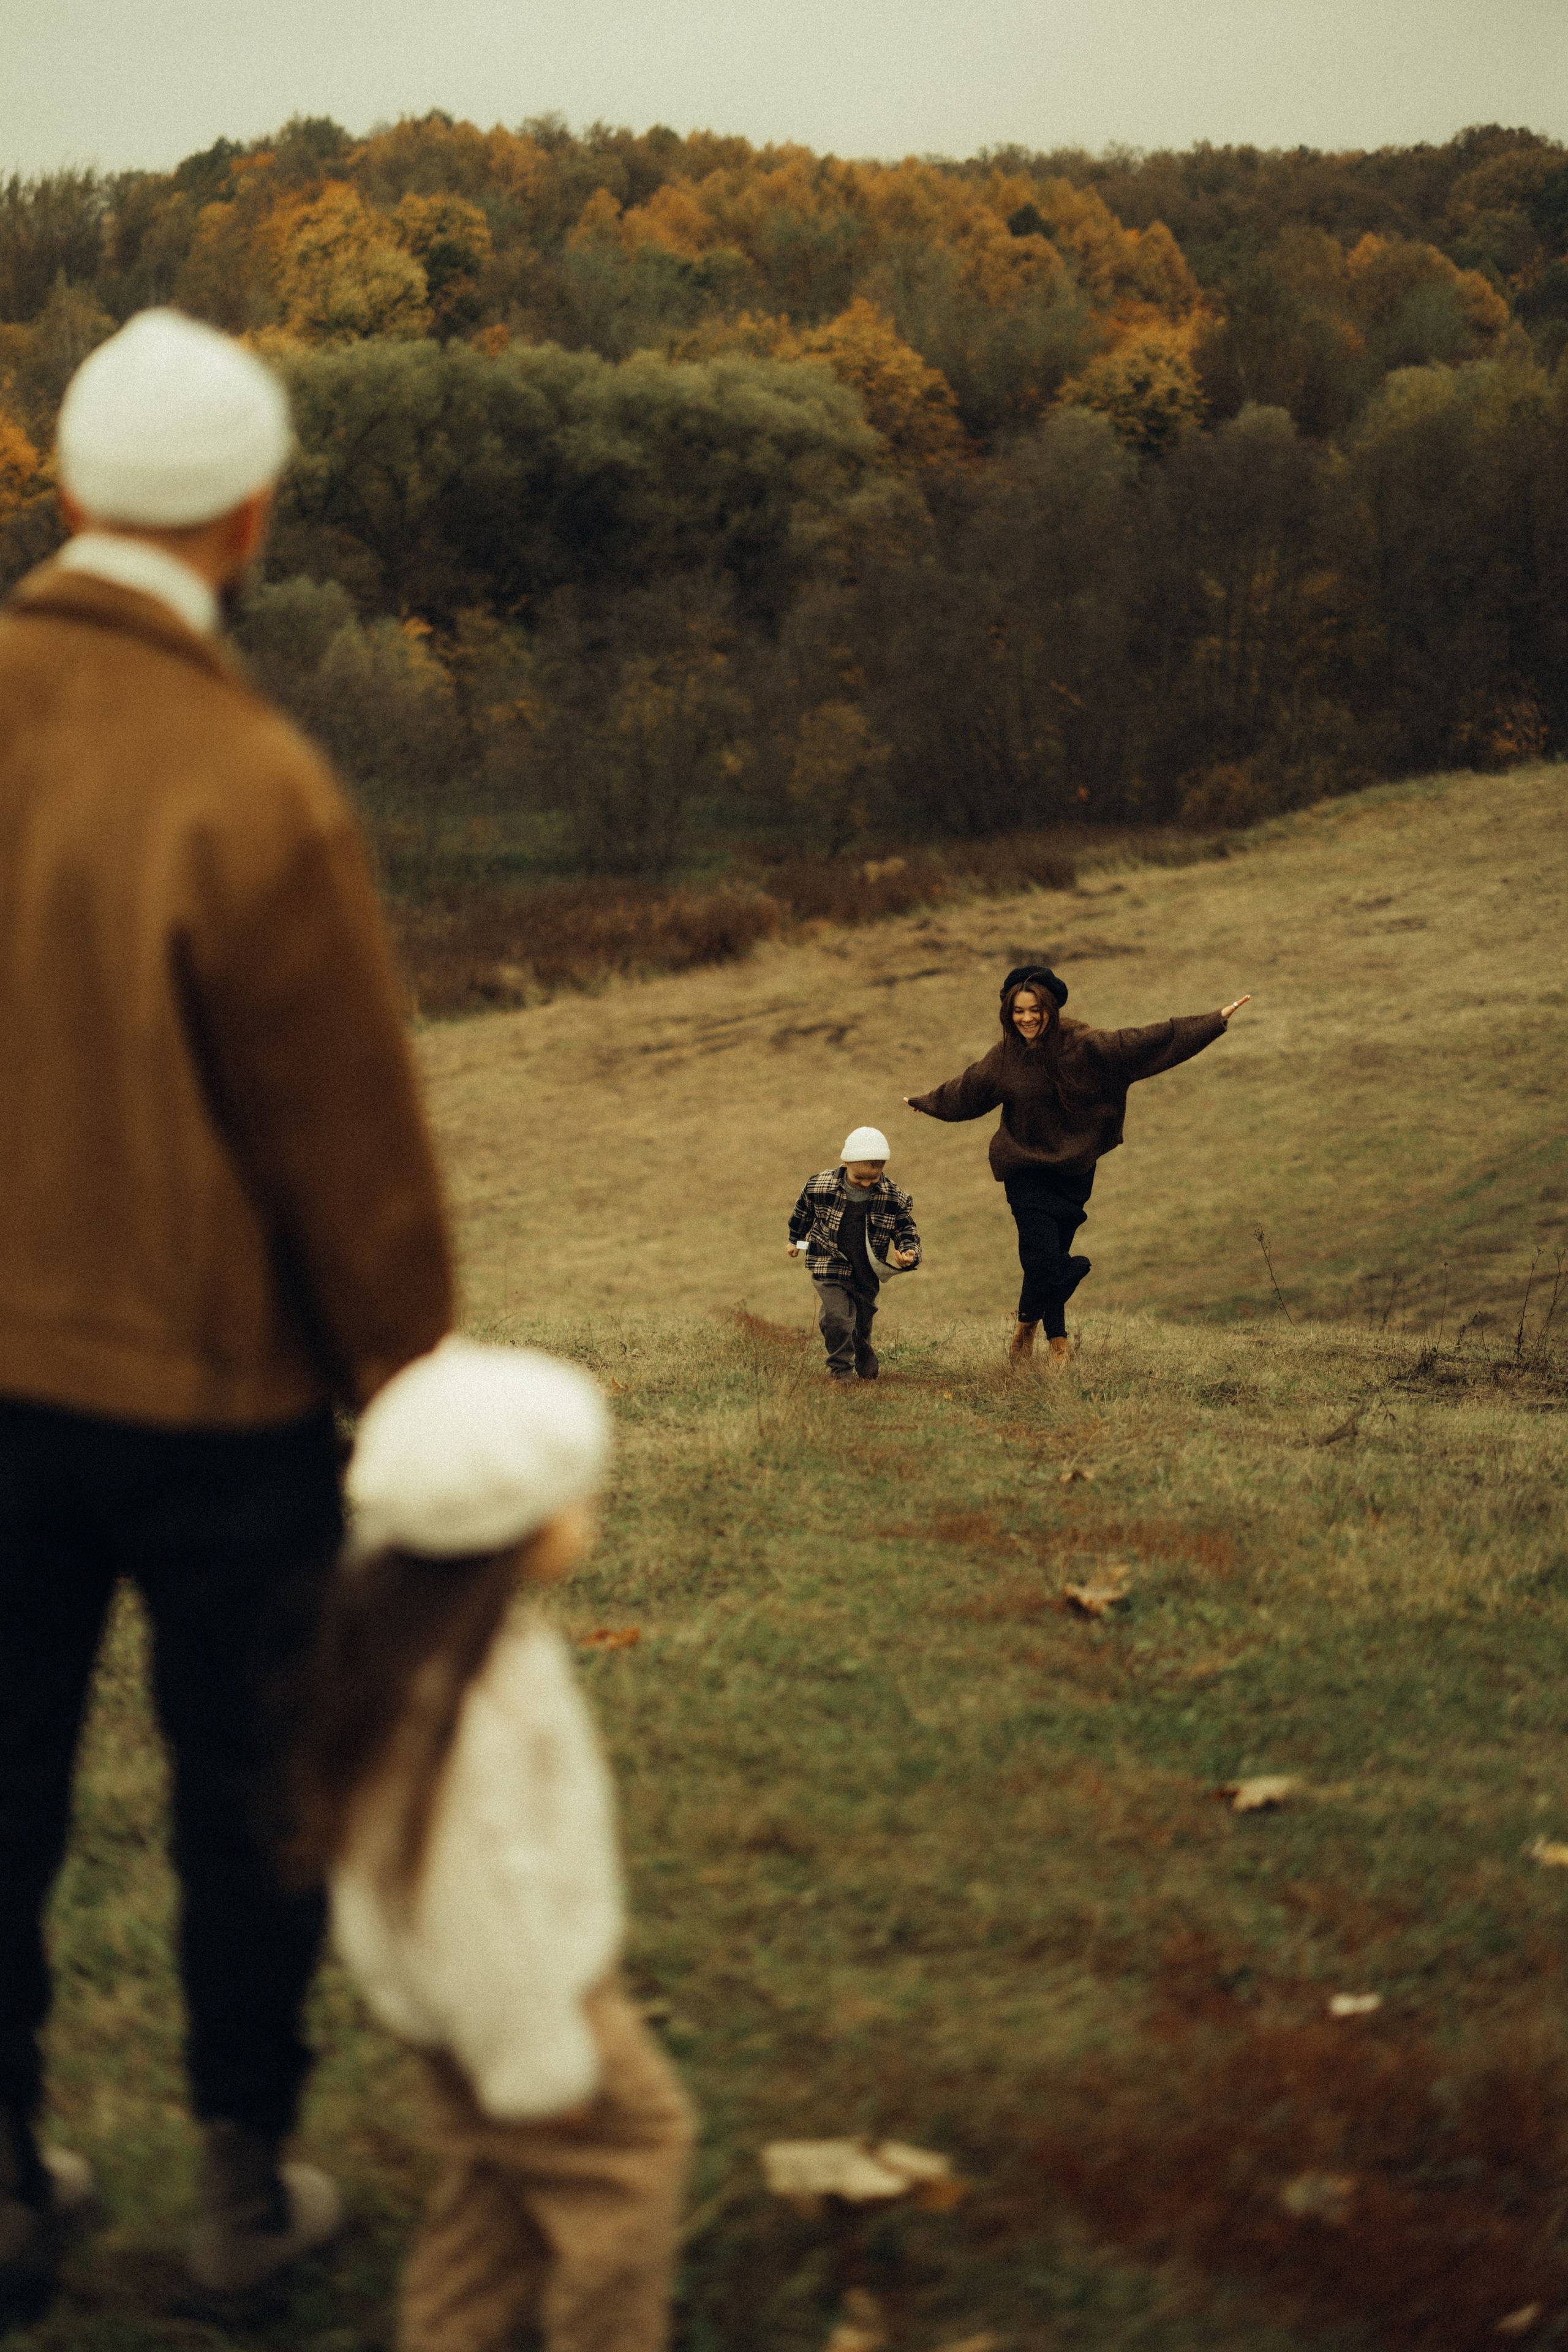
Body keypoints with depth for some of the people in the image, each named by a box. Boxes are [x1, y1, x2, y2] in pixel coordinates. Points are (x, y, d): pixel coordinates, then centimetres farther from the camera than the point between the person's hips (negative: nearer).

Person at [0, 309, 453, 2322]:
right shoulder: (249, 791, -22)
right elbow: (350, 1138, -14)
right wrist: (409, 1387, -1)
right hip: (212, 1385, -4)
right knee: (245, 1788, 14)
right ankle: (244, 2185, 28)